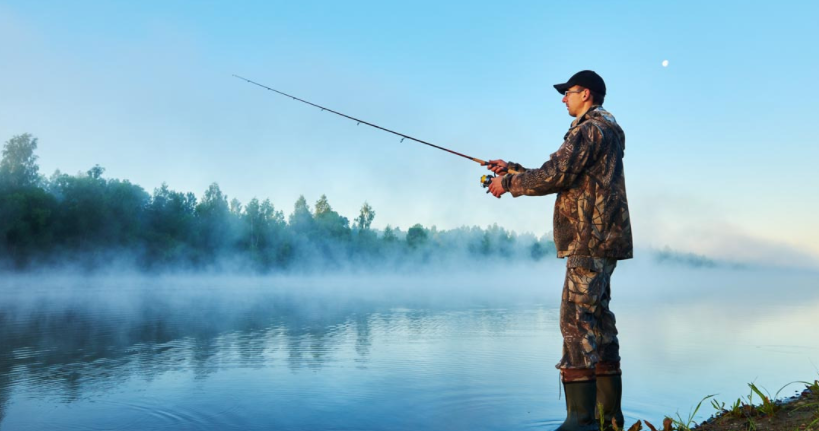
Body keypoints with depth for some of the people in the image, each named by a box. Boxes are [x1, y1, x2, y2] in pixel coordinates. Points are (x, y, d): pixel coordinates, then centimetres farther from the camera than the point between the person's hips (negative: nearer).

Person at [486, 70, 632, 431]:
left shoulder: (591, 128, -7)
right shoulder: (604, 131, 25)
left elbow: (554, 175, -17)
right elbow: (561, 176, 23)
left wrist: (509, 183, -3)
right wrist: (512, 168, 18)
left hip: (590, 240, -10)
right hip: (601, 240, 10)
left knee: (577, 321, -12)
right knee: (598, 321, 12)